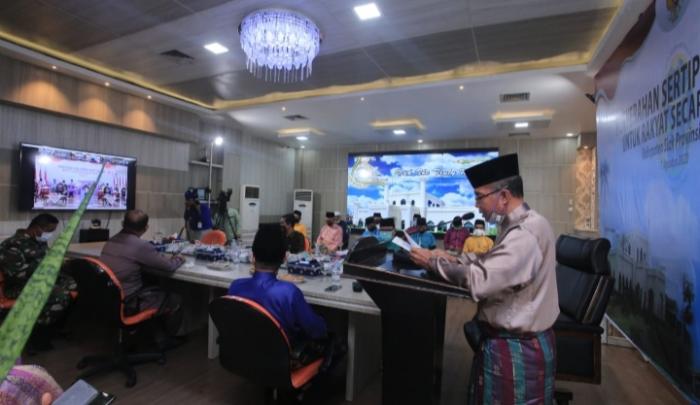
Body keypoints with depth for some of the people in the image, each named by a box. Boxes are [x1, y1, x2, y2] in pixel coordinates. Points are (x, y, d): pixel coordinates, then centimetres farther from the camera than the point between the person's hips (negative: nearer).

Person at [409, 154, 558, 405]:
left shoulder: (525, 234, -27)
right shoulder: (524, 224, 6)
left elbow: (479, 281, -32)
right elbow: (491, 262, 12)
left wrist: (433, 262, -20)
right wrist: (452, 259, -1)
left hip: (516, 348, -9)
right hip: (512, 339, 9)